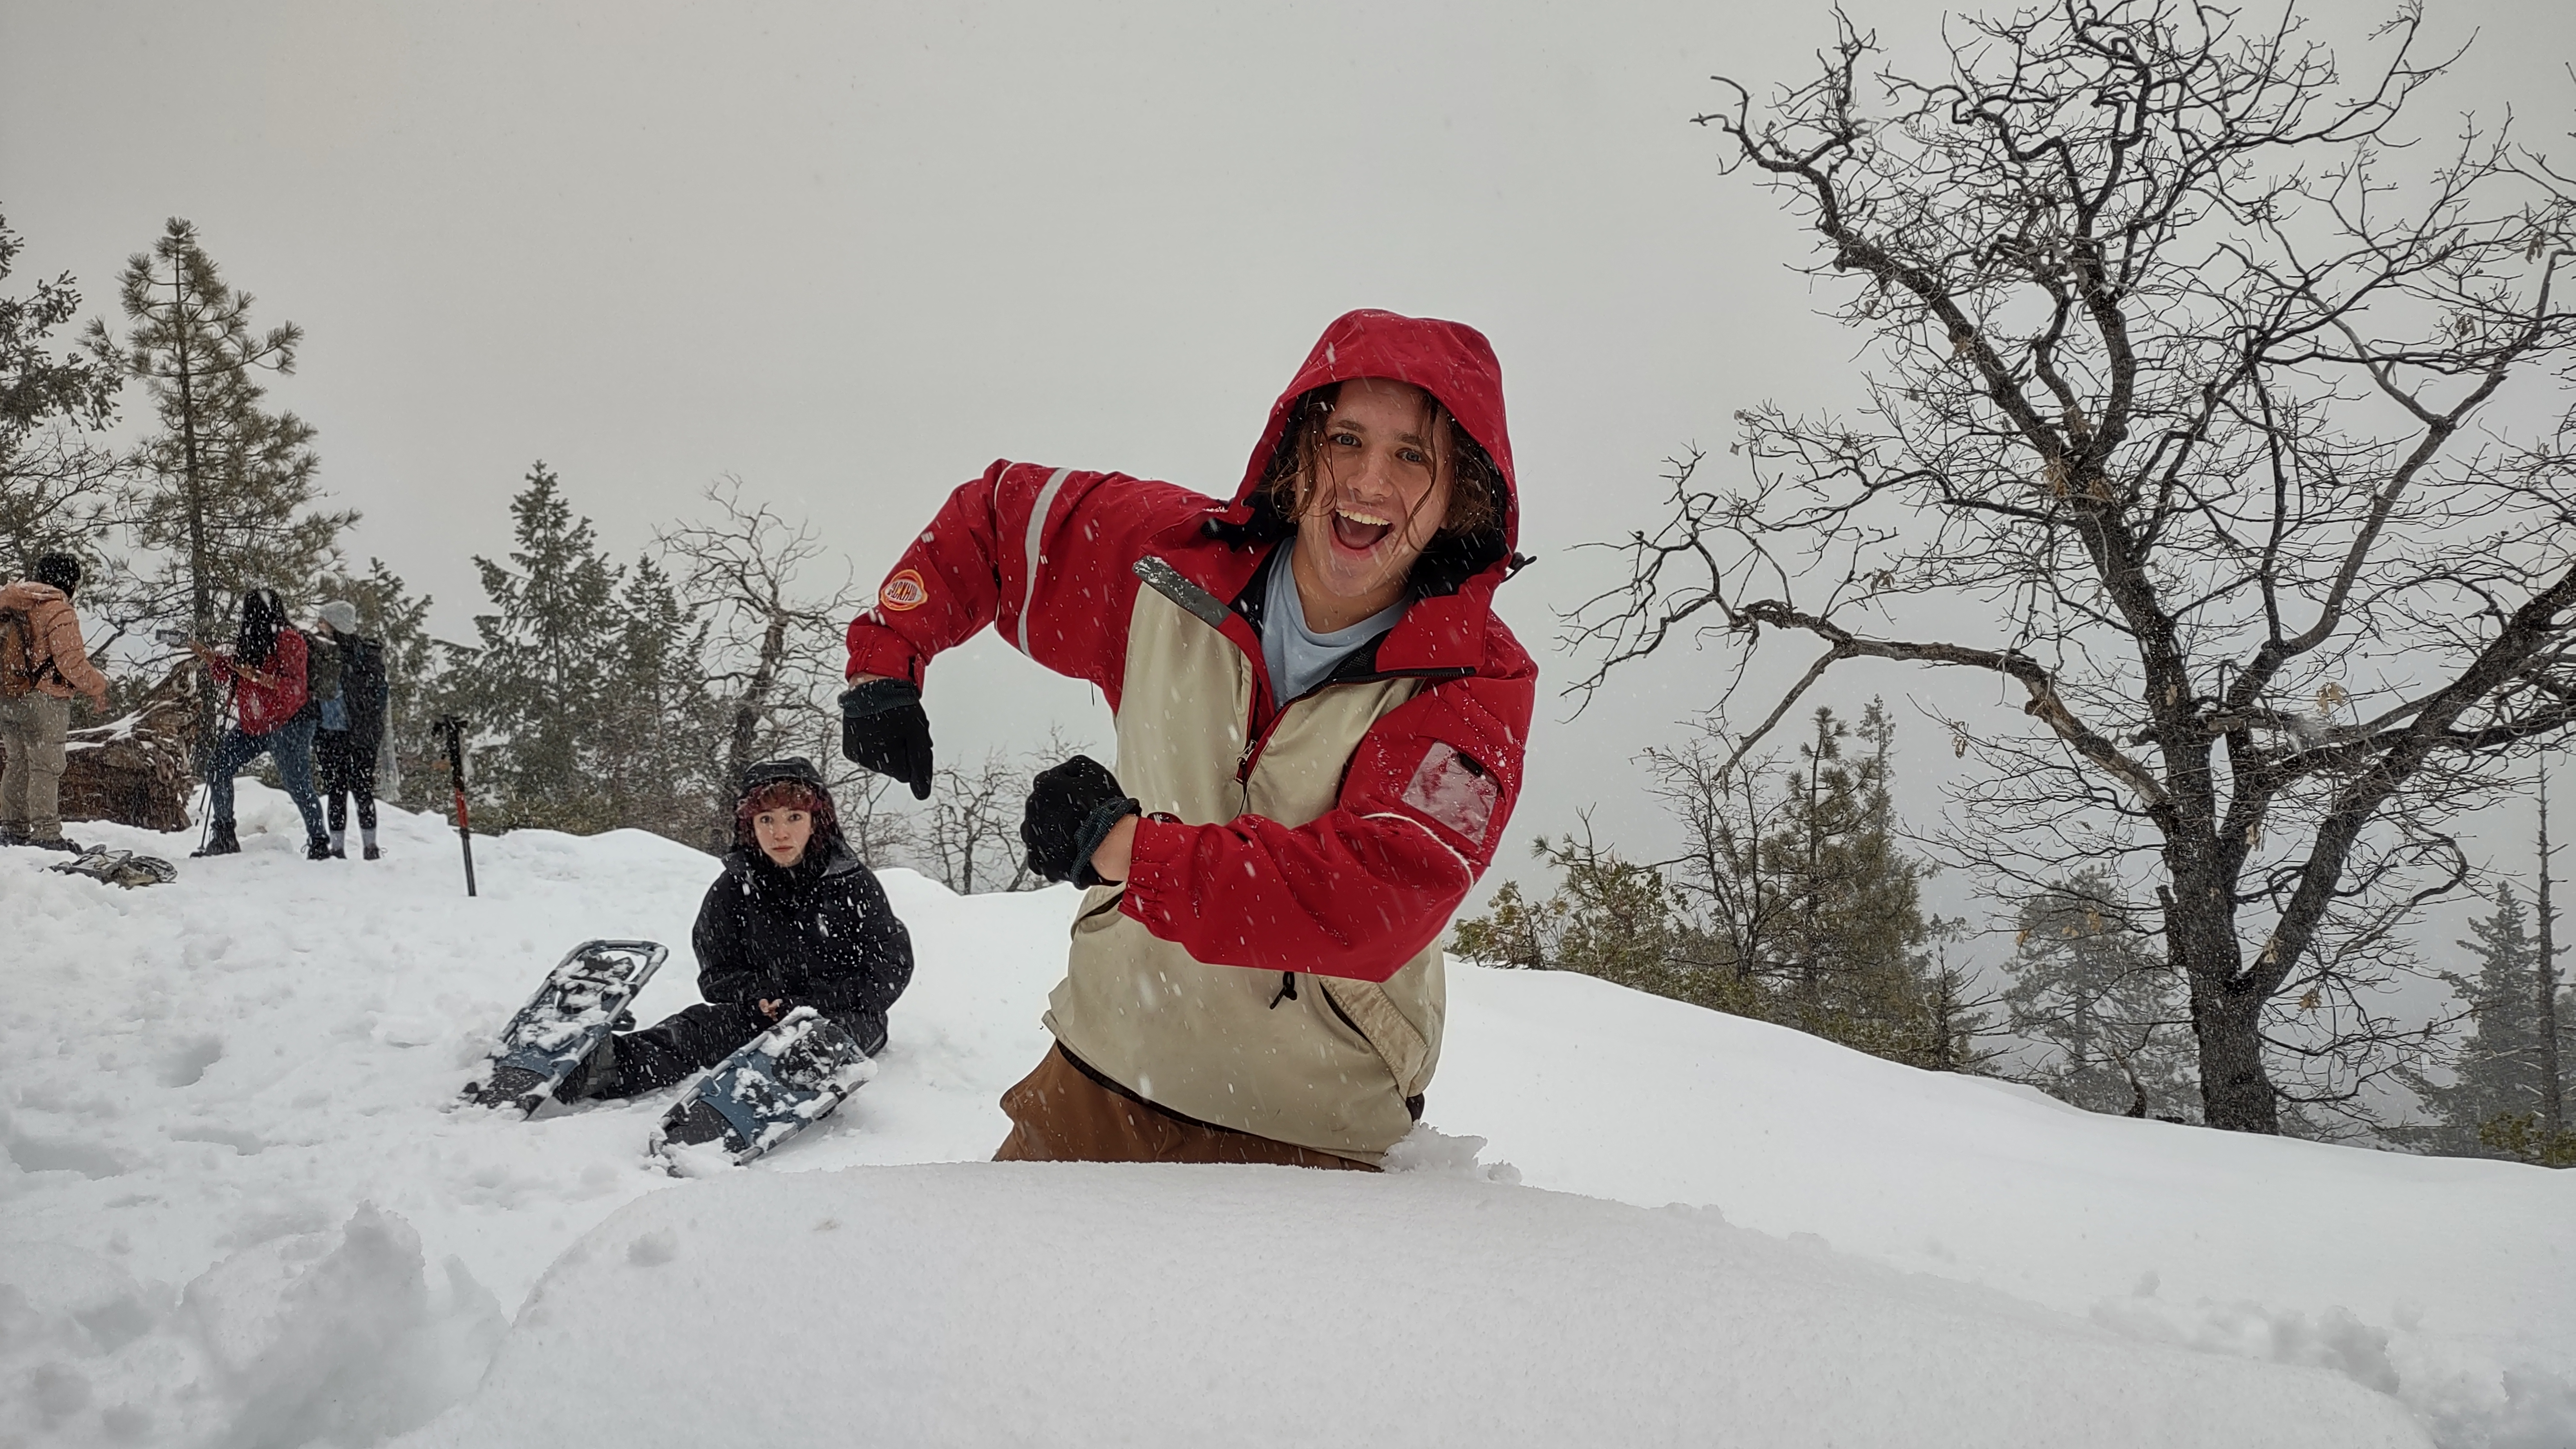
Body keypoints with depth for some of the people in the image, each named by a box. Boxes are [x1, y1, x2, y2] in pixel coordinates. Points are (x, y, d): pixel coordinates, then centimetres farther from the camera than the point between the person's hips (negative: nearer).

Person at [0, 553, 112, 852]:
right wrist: (98, 687, -3)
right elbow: (71, 662, -18)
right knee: (46, 768, -3)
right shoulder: (58, 611, -14)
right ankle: (45, 834, -3)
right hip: (43, 700, -8)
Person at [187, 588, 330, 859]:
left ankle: (319, 844, -1)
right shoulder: (250, 642, 13)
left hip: (288, 725, -9)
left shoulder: (288, 640, -12)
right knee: (218, 768, 5)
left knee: (298, 786, -10)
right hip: (253, 726, 9)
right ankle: (224, 837, 12)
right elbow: (227, 674, 23)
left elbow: (294, 685, -21)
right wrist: (203, 652, 14)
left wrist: (257, 676, -32)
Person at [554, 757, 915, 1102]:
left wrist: (813, 1002, -16)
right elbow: (718, 973, 12)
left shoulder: (854, 883, -4)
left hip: (846, 1013, -2)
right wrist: (757, 995, -13)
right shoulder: (731, 891, 5)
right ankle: (609, 1063, -52)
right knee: (704, 1023, -26)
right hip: (765, 1013, 2)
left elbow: (891, 967, -5)